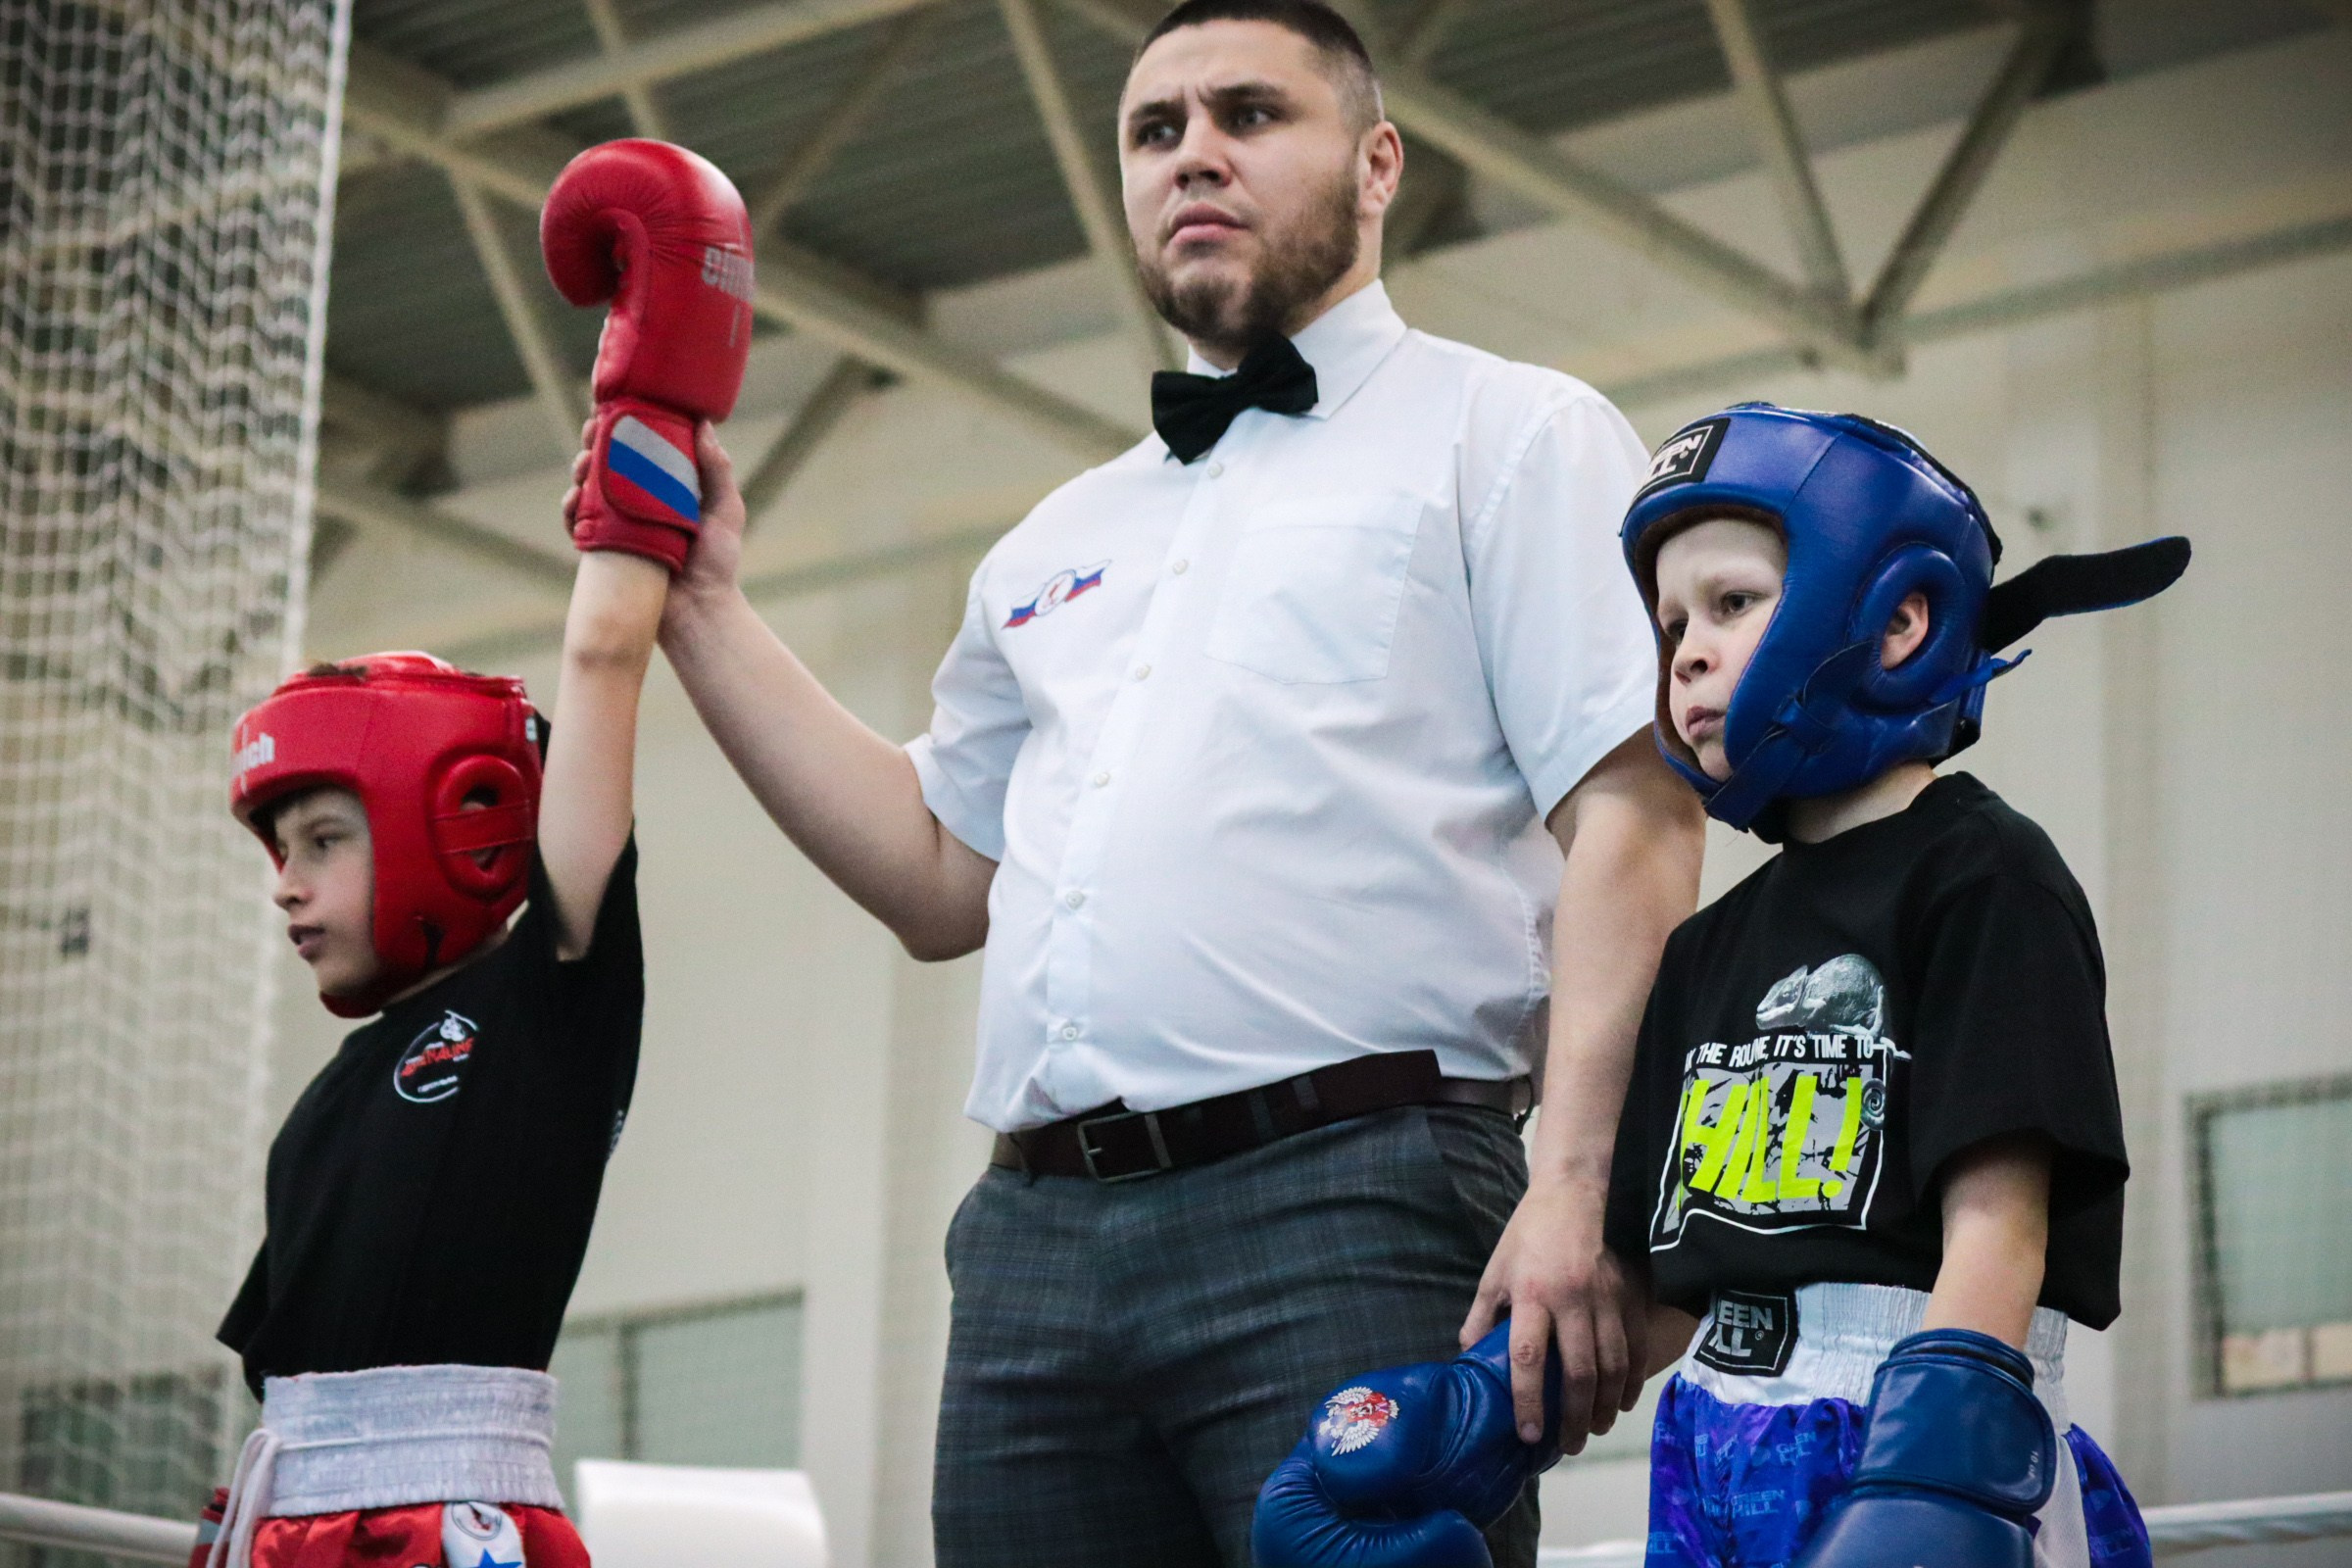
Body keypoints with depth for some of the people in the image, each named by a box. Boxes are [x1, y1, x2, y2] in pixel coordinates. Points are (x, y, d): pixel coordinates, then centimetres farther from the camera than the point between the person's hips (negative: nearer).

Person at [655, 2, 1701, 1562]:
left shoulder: (1507, 434, 7)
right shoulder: (1059, 543, 27)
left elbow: (1632, 817, -4)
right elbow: (941, 875, 26)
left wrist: (1574, 1184, -17)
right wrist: (705, 609, 21)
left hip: (1347, 1212, -6)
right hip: (1039, 1240, 6)